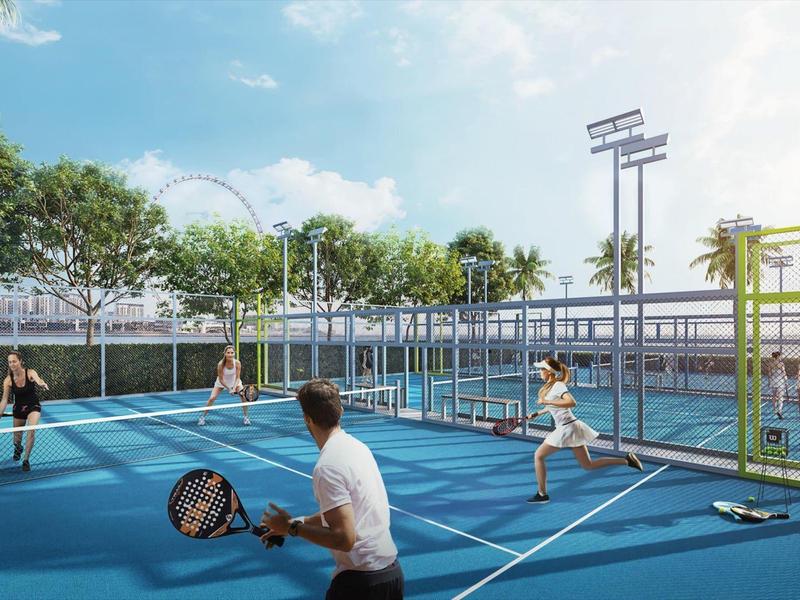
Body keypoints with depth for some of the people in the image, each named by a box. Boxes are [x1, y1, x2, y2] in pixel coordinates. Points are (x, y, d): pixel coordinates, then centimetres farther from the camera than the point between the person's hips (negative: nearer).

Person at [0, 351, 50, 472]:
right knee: (17, 437, 14)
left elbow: (38, 379, -43)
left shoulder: (30, 373, -20)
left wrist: (42, 383, -66)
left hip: (33, 407, -2)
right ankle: (18, 448, 53)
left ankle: (26, 459, -5)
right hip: (18, 409, 2)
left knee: (31, 430, -23)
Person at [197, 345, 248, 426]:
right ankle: (202, 417, 10)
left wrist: (234, 388, -36)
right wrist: (229, 389, -27)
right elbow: (221, 379, -22)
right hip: (221, 382, -1)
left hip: (235, 382, 1)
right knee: (212, 398, -12)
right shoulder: (220, 364, -31)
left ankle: (246, 417, 2)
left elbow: (238, 377, -21)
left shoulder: (237, 363, -27)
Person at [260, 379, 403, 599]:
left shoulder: (327, 467, -22)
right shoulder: (357, 446, 3)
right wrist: (290, 524, 11)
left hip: (361, 581, -7)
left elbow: (344, 538, -23)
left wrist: (292, 527, -14)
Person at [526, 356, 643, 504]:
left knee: (539, 455, -1)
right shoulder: (549, 386, 12)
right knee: (588, 465, 14)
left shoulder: (558, 385, -15)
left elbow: (571, 403, -32)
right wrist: (536, 414, 26)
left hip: (567, 428, -10)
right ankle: (627, 460, 15)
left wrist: (547, 402, -29)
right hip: (566, 427, 10)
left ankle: (542, 494, 7)